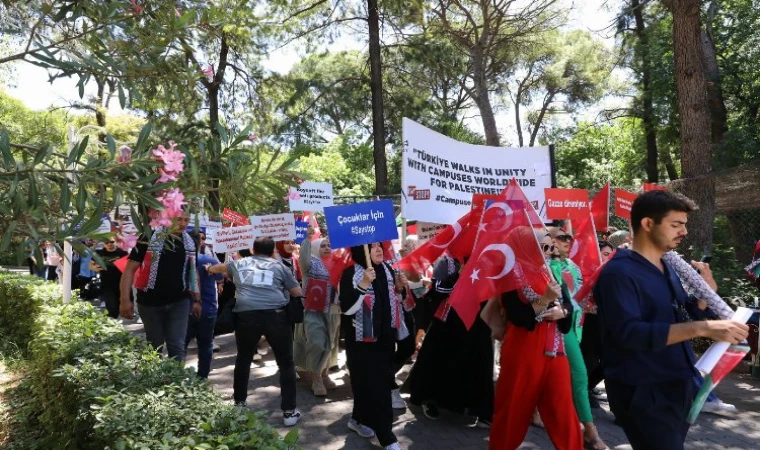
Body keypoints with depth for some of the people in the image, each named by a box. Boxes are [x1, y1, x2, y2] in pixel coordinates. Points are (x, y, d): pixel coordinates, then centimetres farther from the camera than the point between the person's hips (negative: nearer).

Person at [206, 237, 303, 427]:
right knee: (286, 363, 11)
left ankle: (239, 404, 36)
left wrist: (209, 268, 69)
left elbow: (218, 267, 46)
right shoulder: (279, 266, 17)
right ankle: (289, 411, 12)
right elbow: (299, 294, 15)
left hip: (245, 314, 2)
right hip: (276, 314, -2)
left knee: (243, 360, 24)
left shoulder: (239, 263, 23)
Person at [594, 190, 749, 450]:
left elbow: (680, 320, 18)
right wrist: (702, 328, -33)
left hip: (678, 387, 9)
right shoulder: (618, 272, -18)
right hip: (643, 393, -9)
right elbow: (629, 333, -30)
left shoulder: (668, 269, 10)